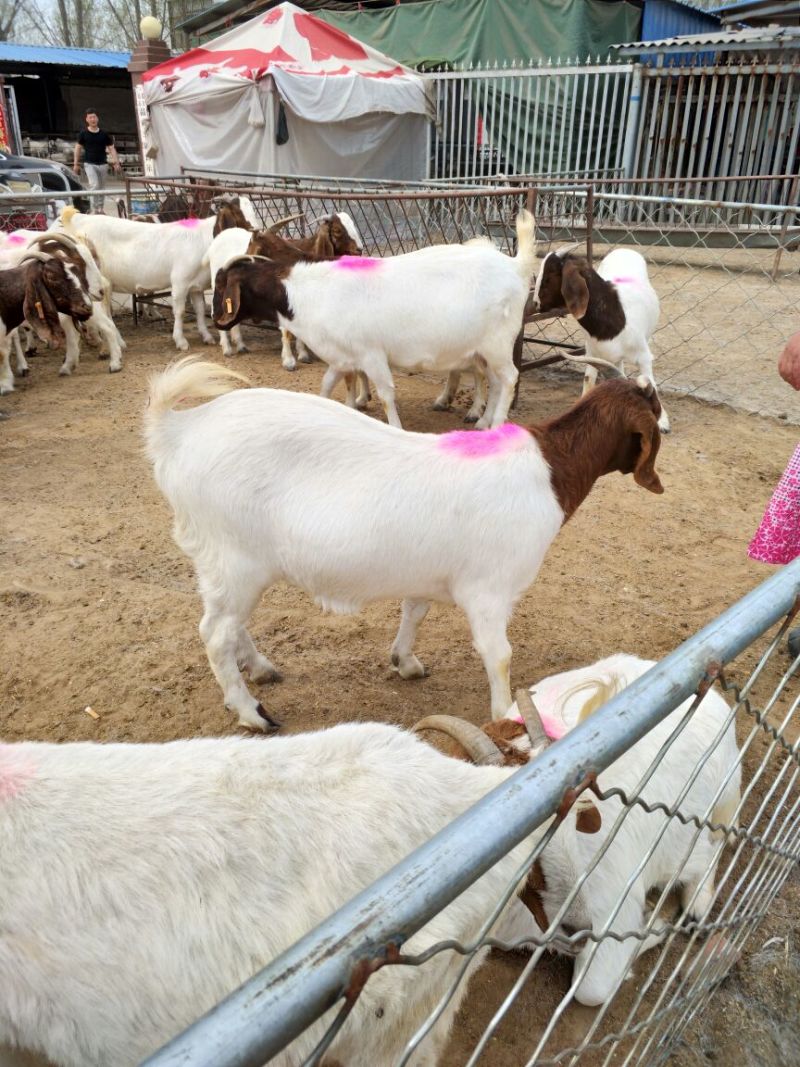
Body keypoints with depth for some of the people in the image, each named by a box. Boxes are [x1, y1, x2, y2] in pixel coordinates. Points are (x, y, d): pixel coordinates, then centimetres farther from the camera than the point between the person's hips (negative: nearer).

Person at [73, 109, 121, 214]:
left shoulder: (104, 134, 6)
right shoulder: (83, 134, 1)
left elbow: (111, 148, 7)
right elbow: (78, 148, 7)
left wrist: (116, 163, -6)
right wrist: (76, 164, 3)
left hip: (103, 164, 3)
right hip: (90, 164, -3)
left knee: (101, 188, 9)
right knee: (94, 185, -19)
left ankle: (100, 209, 20)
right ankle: (94, 209, -13)